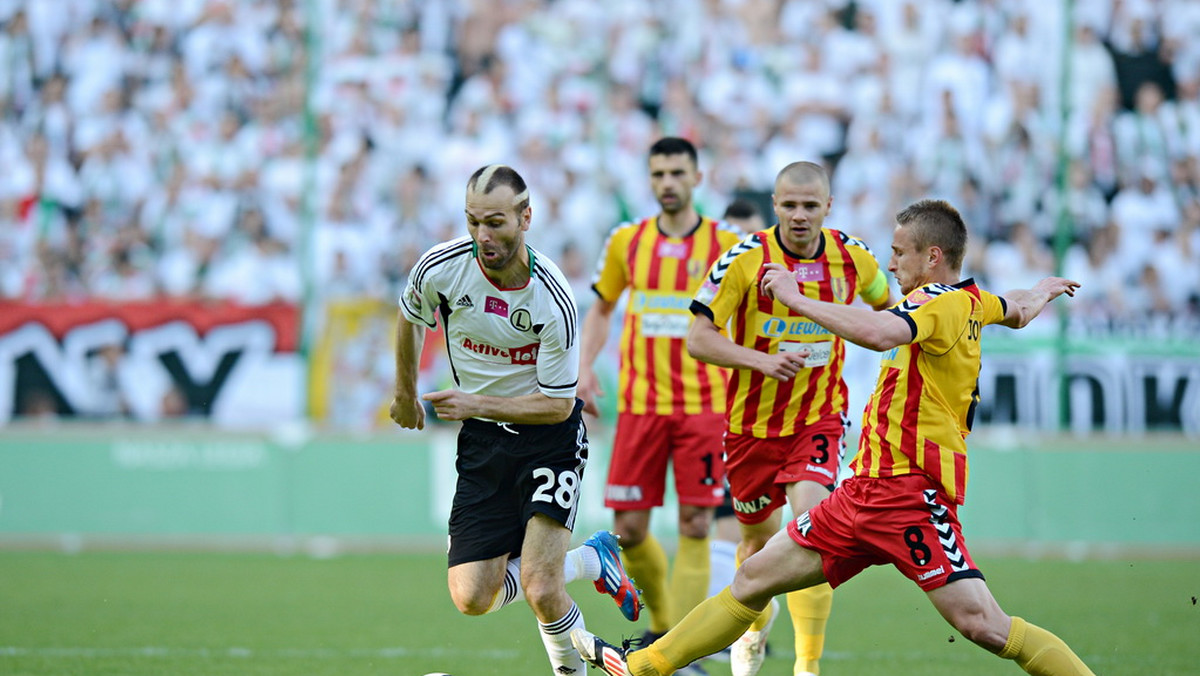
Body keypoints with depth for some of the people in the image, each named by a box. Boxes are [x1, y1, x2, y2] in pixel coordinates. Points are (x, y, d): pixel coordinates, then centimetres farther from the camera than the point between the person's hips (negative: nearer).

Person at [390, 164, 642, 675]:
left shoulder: (552, 302, -24)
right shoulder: (441, 268, -14)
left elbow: (557, 404, -16)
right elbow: (410, 317, 11)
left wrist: (478, 404, -26)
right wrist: (405, 394, 22)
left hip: (550, 436, -4)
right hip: (482, 441, 4)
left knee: (541, 592, -19)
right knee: (472, 599, -5)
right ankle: (592, 561, 19)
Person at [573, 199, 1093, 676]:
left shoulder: (942, 301, -15)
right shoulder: (971, 300, 13)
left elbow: (880, 333, -35)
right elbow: (1019, 311, 34)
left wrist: (797, 299, -25)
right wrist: (1043, 291, 57)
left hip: (910, 493, -10)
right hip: (864, 491, 10)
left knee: (981, 623, -19)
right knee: (755, 578, 12)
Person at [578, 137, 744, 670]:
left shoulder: (726, 245, 0)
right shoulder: (626, 242, 7)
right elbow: (601, 309, 20)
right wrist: (585, 367, 5)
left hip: (704, 402, -2)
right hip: (639, 403, 2)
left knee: (695, 526, -9)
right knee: (629, 531, -1)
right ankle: (662, 621, 24)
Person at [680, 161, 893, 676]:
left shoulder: (852, 257, -4)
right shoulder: (745, 259, -13)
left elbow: (886, 306, 19)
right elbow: (698, 339, -13)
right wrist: (761, 360, -25)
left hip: (819, 417, 0)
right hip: (752, 422, 0)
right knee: (761, 538, 15)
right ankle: (757, 621, 48)